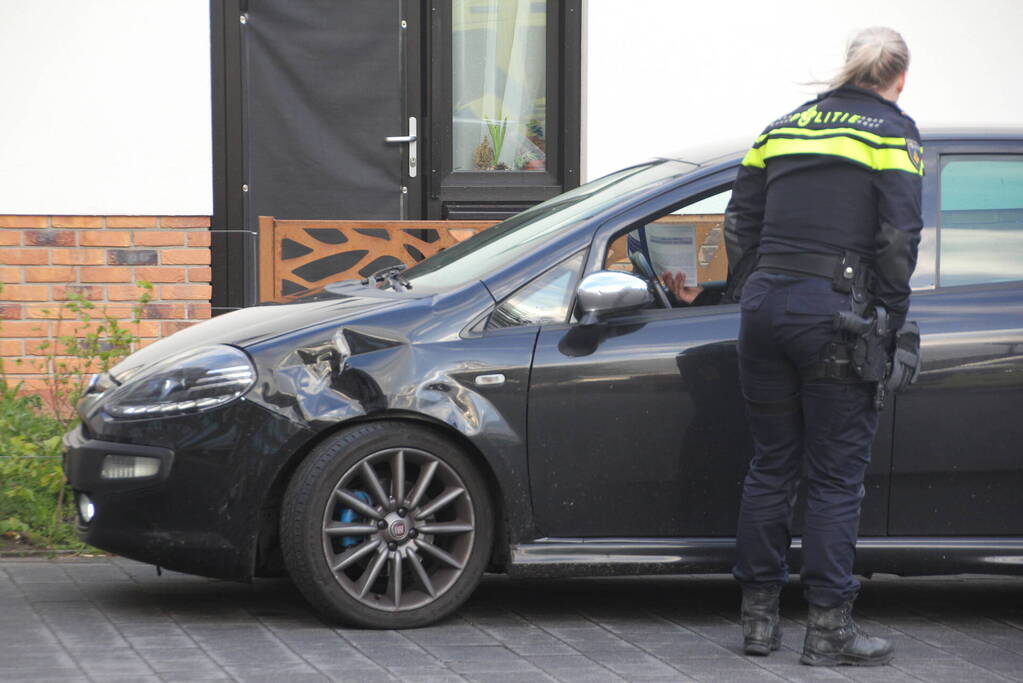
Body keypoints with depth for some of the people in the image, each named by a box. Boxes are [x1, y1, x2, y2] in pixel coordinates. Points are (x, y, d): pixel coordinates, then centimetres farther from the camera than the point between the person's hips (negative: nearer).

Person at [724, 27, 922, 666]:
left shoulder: (784, 127, 16)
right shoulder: (892, 132, -1)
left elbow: (740, 224, 14)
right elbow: (898, 236, -9)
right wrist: (891, 325, -3)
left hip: (766, 304, 5)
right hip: (834, 311, -5)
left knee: (771, 465, 12)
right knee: (837, 475, 0)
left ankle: (759, 616, 15)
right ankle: (829, 626, 0)